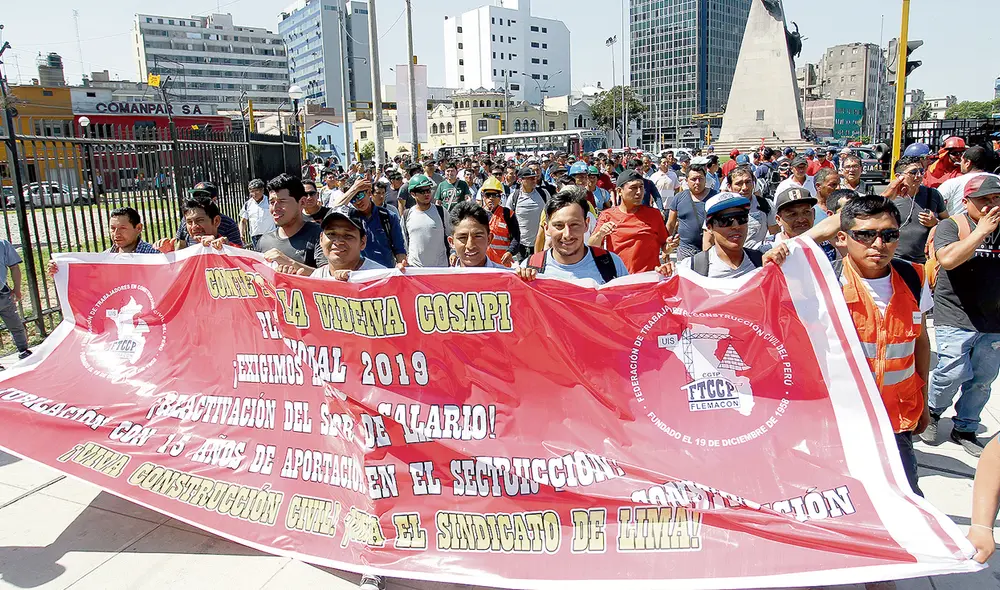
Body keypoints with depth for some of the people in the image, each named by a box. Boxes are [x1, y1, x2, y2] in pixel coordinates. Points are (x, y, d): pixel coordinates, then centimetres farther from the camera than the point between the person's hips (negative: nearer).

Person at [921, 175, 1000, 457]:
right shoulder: (951, 226, -4)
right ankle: (932, 412, 17)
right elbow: (948, 259, -22)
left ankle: (964, 429, 25)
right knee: (953, 373, -11)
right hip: (956, 318, -5)